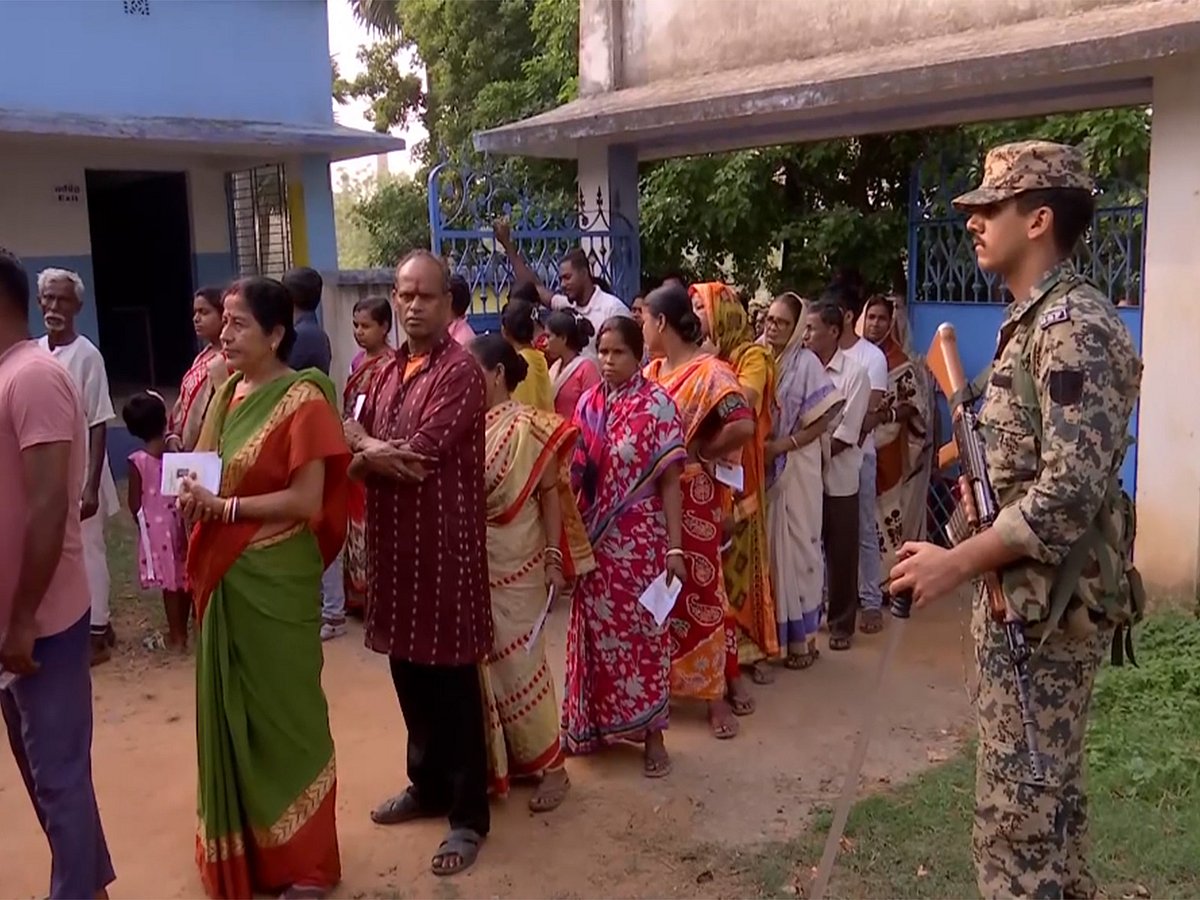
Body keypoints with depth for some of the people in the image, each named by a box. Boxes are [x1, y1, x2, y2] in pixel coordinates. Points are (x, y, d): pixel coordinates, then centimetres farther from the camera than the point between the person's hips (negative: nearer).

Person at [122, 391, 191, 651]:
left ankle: (177, 636, 14)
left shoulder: (137, 460, -15)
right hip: (178, 521, 4)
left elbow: (134, 503, -8)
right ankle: (182, 629, 29)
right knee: (183, 577, 15)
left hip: (155, 525, -4)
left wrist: (141, 522, 10)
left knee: (170, 582, 4)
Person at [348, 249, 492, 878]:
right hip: (393, 542, 8)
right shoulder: (387, 373, 13)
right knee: (409, 673, 17)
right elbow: (358, 458, 10)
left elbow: (418, 453, -21)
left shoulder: (460, 371, -13)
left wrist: (366, 445, -4)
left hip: (445, 544, -8)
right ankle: (428, 786, 35)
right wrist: (373, 454, -12)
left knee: (452, 682, 1)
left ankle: (469, 815, 15)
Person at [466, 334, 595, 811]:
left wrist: (554, 557, -13)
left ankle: (551, 766, 17)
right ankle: (496, 762, 27)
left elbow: (552, 494, -9)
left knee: (519, 666, 2)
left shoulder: (529, 428, -8)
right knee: (481, 667, 12)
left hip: (514, 568, -5)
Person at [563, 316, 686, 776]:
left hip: (640, 542, -4)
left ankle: (651, 734, 17)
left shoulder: (656, 404, -8)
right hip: (595, 541, 4)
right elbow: (576, 474, 10)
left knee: (642, 632, 4)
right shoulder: (588, 403, 5)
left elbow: (670, 481, -10)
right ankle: (596, 723, 29)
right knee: (597, 630, 13)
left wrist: (674, 548, -13)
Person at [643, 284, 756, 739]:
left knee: (698, 589, 2)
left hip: (692, 498, -6)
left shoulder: (708, 372, -15)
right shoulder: (651, 372, 7)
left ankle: (717, 690, 16)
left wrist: (699, 452, -14)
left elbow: (743, 426, -27)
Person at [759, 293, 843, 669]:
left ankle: (801, 635, 13)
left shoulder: (806, 362, -7)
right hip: (760, 467, 4)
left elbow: (825, 417, -10)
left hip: (795, 468, -4)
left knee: (795, 544, 3)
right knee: (763, 546, 9)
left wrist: (785, 445, -16)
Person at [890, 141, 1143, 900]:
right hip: (1027, 594, 10)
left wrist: (958, 562, -23)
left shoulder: (1074, 324, -19)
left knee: (1019, 806, -1)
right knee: (1047, 791, 21)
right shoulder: (1037, 320, 13)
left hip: (1048, 604, -10)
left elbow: (1072, 490, -26)